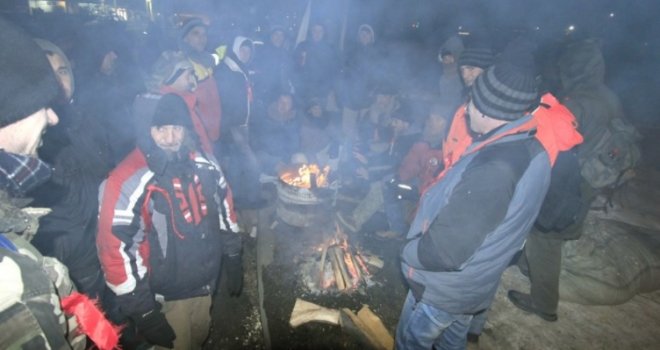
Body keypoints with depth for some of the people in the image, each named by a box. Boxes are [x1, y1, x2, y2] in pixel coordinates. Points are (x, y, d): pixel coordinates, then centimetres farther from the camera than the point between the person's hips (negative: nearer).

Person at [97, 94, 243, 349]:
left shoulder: (204, 164, -6)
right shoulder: (127, 182, -24)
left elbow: (224, 208, 7)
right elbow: (115, 250, -21)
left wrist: (233, 260, 11)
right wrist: (142, 312, -16)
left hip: (205, 283, 5)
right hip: (164, 296, -5)